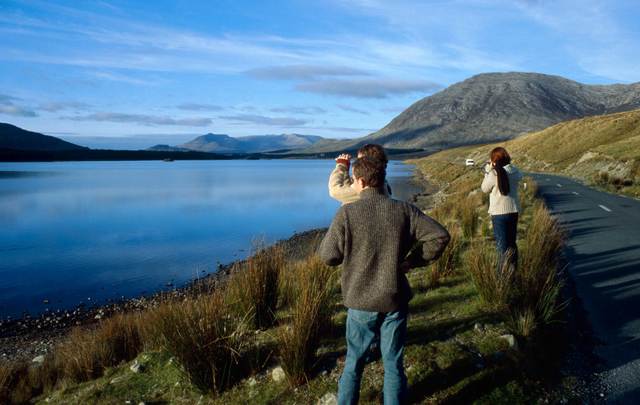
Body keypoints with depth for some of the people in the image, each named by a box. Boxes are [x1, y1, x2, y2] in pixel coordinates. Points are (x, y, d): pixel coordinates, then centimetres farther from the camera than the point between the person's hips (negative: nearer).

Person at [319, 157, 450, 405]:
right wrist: (413, 261, 2)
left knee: (354, 361, 19)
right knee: (393, 364, 15)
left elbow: (328, 256, -10)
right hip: (395, 300, 1)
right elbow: (440, 236, -7)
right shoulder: (403, 210, -6)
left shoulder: (347, 213, -13)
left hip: (361, 302, -1)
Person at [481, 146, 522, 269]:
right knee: (512, 242, 19)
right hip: (514, 210, 5)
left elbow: (485, 189, -4)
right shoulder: (515, 171, -3)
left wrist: (488, 170, 0)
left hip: (499, 213, -5)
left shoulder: (494, 174, -18)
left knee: (502, 245, 2)